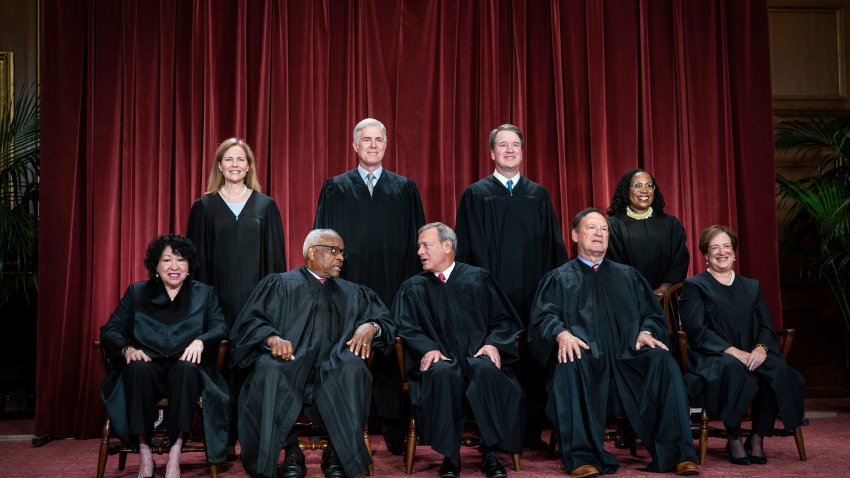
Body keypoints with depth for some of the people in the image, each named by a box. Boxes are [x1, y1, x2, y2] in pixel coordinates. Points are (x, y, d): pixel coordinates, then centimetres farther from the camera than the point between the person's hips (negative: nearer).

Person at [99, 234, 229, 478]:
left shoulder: (204, 293, 16)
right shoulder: (136, 292, 16)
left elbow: (220, 328, 1)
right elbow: (110, 330, 7)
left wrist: (200, 341, -21)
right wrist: (127, 349, -15)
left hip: (185, 367, 0)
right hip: (148, 365, 1)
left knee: (186, 370, -36)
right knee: (138, 369, -35)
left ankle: (175, 454, -35)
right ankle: (144, 454, -31)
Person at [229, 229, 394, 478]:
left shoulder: (353, 294, 24)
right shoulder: (279, 284, 14)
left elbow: (385, 320, 16)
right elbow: (250, 321, 4)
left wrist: (371, 326, -7)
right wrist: (271, 338, -18)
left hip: (333, 369, 2)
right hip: (287, 364, -1)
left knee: (352, 367, -33)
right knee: (269, 370, -36)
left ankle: (338, 452, -21)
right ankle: (290, 450, -19)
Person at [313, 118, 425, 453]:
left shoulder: (405, 189, 11)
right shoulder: (335, 189, 9)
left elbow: (416, 241, 8)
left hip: (393, 289, 0)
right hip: (348, 287, 0)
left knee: (392, 359, 2)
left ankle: (395, 432, 12)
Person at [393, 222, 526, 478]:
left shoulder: (478, 278, 14)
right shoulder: (412, 288, 15)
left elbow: (504, 320, 12)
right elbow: (405, 328, 4)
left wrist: (493, 343, -9)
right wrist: (429, 348, -16)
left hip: (479, 358, 0)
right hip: (441, 361, 0)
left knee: (487, 369, -35)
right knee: (442, 373, -36)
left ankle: (490, 453, -25)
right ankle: (450, 456, -26)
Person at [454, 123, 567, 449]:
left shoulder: (538, 195, 13)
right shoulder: (476, 195, 6)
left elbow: (553, 245, 13)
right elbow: (467, 248, 2)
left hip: (532, 294, 3)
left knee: (533, 361, 3)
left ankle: (533, 431, 13)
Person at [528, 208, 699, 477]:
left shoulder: (629, 276, 28)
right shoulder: (559, 279, 19)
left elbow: (652, 314, 19)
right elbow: (543, 316, 4)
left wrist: (646, 331, -6)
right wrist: (562, 334, -19)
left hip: (628, 359, 3)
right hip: (586, 359, -2)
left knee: (662, 361, -29)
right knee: (570, 366, -37)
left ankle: (677, 454, -27)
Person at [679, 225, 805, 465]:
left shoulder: (752, 287, 23)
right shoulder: (694, 287, 8)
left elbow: (766, 327, 12)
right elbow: (698, 331, -6)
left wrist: (761, 348, -12)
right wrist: (733, 351, -19)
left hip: (751, 356, 4)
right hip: (711, 360, -4)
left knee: (777, 369, -30)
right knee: (731, 367, -39)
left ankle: (758, 438, -17)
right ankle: (733, 440, -21)